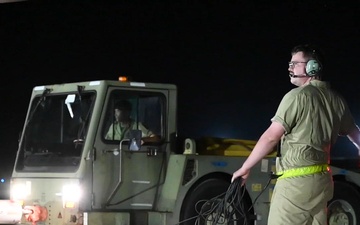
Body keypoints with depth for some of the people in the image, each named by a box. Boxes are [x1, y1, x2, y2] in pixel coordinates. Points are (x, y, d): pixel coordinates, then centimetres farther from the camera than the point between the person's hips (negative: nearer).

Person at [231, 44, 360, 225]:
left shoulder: (298, 96, -12)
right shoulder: (336, 101, 11)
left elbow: (271, 137, -14)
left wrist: (245, 168, -6)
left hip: (295, 181, -8)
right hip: (322, 180, 8)